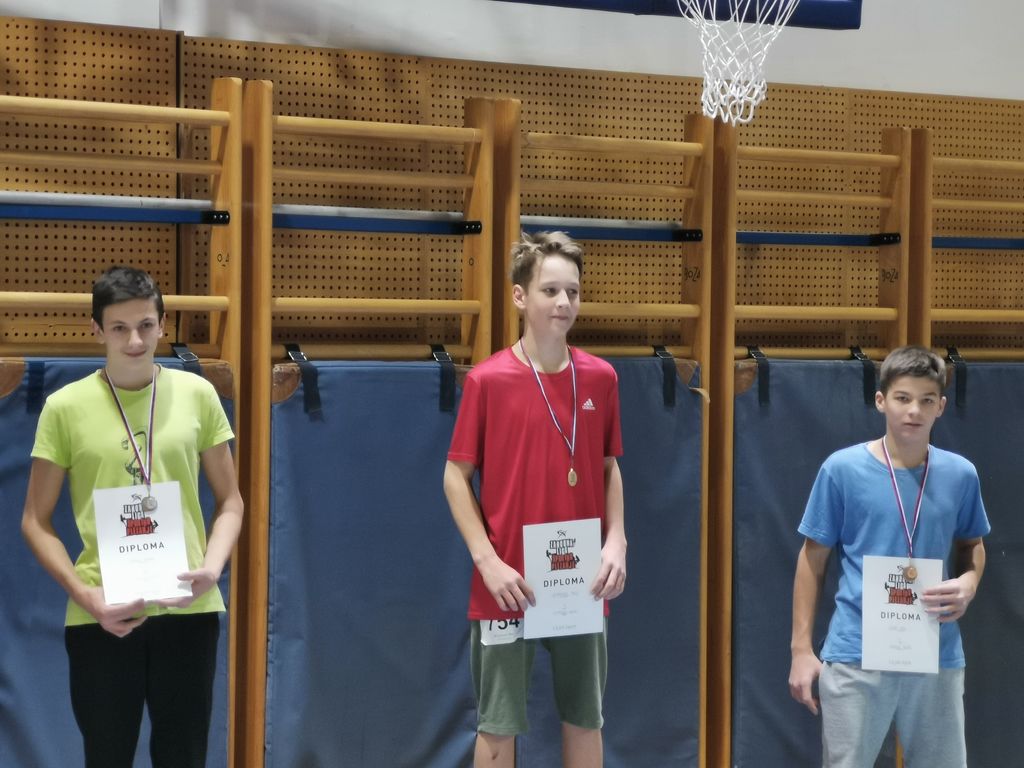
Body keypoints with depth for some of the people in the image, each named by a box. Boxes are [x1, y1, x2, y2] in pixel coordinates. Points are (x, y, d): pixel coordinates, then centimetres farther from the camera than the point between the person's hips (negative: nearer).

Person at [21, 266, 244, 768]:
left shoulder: (197, 394, 2)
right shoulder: (65, 407, -2)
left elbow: (229, 501, 9)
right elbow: (36, 521, 3)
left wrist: (212, 568, -9)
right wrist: (85, 595, -10)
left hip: (188, 609, 1)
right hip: (100, 617, -1)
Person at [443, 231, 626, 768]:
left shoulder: (601, 378, 2)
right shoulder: (487, 380, -9)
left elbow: (609, 468, 11)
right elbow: (456, 477, -4)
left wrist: (616, 541, -3)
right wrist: (488, 561, -13)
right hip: (508, 587, -3)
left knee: (585, 720, 13)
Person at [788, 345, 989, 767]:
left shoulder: (961, 474, 2)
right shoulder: (842, 468, -6)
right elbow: (813, 557, 1)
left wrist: (967, 584, -5)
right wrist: (801, 647, -1)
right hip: (855, 656, -2)